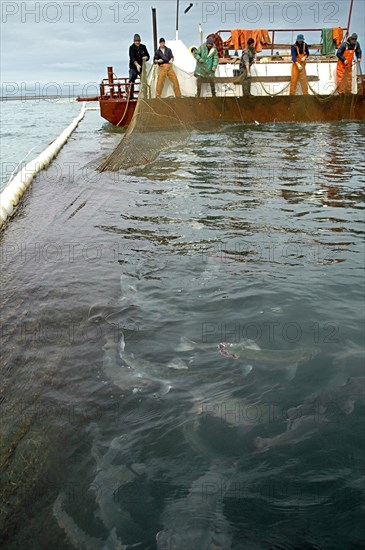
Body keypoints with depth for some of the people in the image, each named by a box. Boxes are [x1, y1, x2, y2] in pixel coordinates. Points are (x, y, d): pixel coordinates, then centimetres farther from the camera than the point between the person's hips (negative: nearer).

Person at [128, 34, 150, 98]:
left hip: (142, 66, 4)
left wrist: (146, 57, -13)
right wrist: (137, 65, -36)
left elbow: (148, 55, 12)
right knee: (132, 81, -6)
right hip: (133, 67, -4)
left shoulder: (143, 47, 6)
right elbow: (132, 58, -20)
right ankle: (131, 95, -2)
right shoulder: (132, 48, -7)